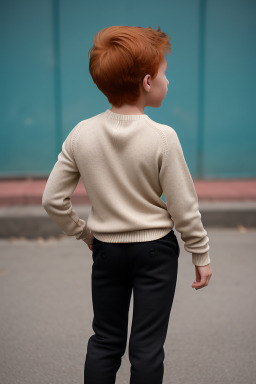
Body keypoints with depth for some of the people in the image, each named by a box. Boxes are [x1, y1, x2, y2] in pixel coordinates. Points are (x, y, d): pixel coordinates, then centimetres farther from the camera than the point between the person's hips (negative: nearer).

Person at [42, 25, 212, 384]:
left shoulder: (81, 134, -8)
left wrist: (83, 232, 11)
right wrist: (201, 254, 1)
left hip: (106, 249, 3)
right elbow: (184, 207, -13)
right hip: (155, 249, -3)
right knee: (147, 346, 10)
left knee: (105, 340, 19)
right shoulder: (163, 138, -18)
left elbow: (52, 199, -4)